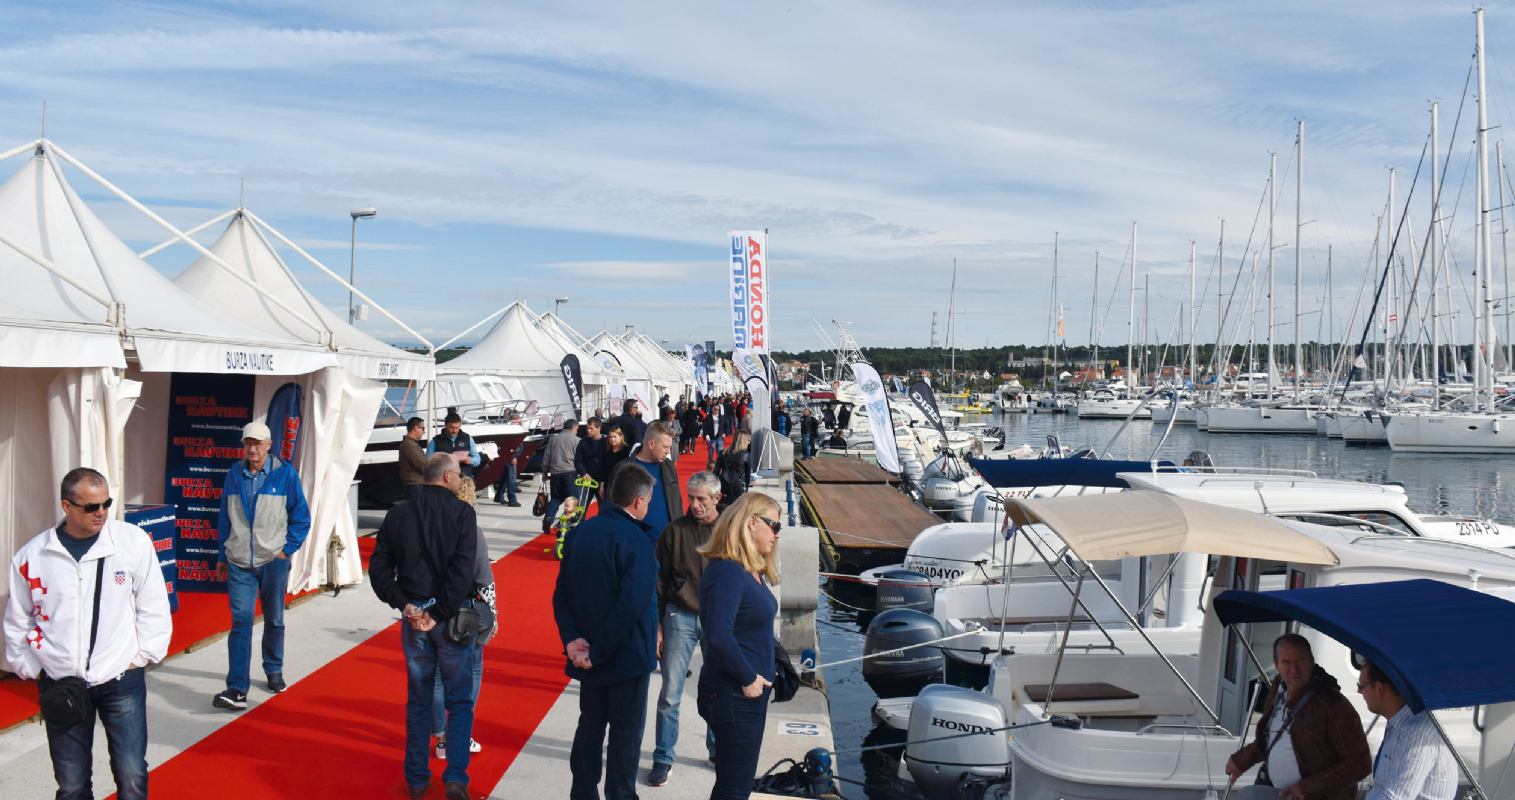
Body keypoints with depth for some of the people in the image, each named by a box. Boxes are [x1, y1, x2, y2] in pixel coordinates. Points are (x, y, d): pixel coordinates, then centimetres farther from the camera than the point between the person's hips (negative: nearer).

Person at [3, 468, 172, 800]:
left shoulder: (134, 541, -9)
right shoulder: (31, 555, -3)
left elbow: (153, 605, -2)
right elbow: (18, 621, 10)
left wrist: (143, 655, -4)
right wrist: (29, 669, 6)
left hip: (121, 679, -2)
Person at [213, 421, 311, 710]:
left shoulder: (285, 474, -6)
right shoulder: (234, 475, 2)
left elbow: (301, 517, 0)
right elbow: (225, 518, 10)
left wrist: (287, 549, -6)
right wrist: (222, 557, 11)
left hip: (273, 561, -1)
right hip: (239, 563, 1)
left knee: (274, 620, 13)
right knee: (241, 621, -7)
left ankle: (274, 672, 33)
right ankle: (237, 689, -9)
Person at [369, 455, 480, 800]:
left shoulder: (398, 514, 3)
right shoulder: (462, 513, -10)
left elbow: (379, 568, 1)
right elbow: (464, 570, -19)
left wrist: (404, 604, -3)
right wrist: (440, 613, -14)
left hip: (413, 617, 4)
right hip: (451, 617, -3)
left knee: (418, 701, 15)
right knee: (460, 701, 8)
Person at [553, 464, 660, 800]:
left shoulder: (582, 532, 2)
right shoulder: (636, 541, -21)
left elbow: (561, 593, 3)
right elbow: (633, 606, -28)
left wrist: (572, 639, -5)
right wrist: (598, 652, -21)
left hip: (587, 655, 7)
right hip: (627, 657, -7)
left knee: (590, 725, 19)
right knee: (626, 731, 7)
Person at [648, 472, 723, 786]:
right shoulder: (675, 531, -3)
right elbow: (660, 581, 2)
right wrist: (657, 625, 0)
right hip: (681, 617, -1)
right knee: (670, 693, 1)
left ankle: (718, 749, 29)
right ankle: (662, 758, 13)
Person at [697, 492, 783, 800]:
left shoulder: (750, 571, 10)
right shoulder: (727, 570, -20)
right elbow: (718, 637, -29)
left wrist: (759, 677, 6)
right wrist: (748, 678, -19)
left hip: (749, 692, 10)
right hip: (735, 694, -10)